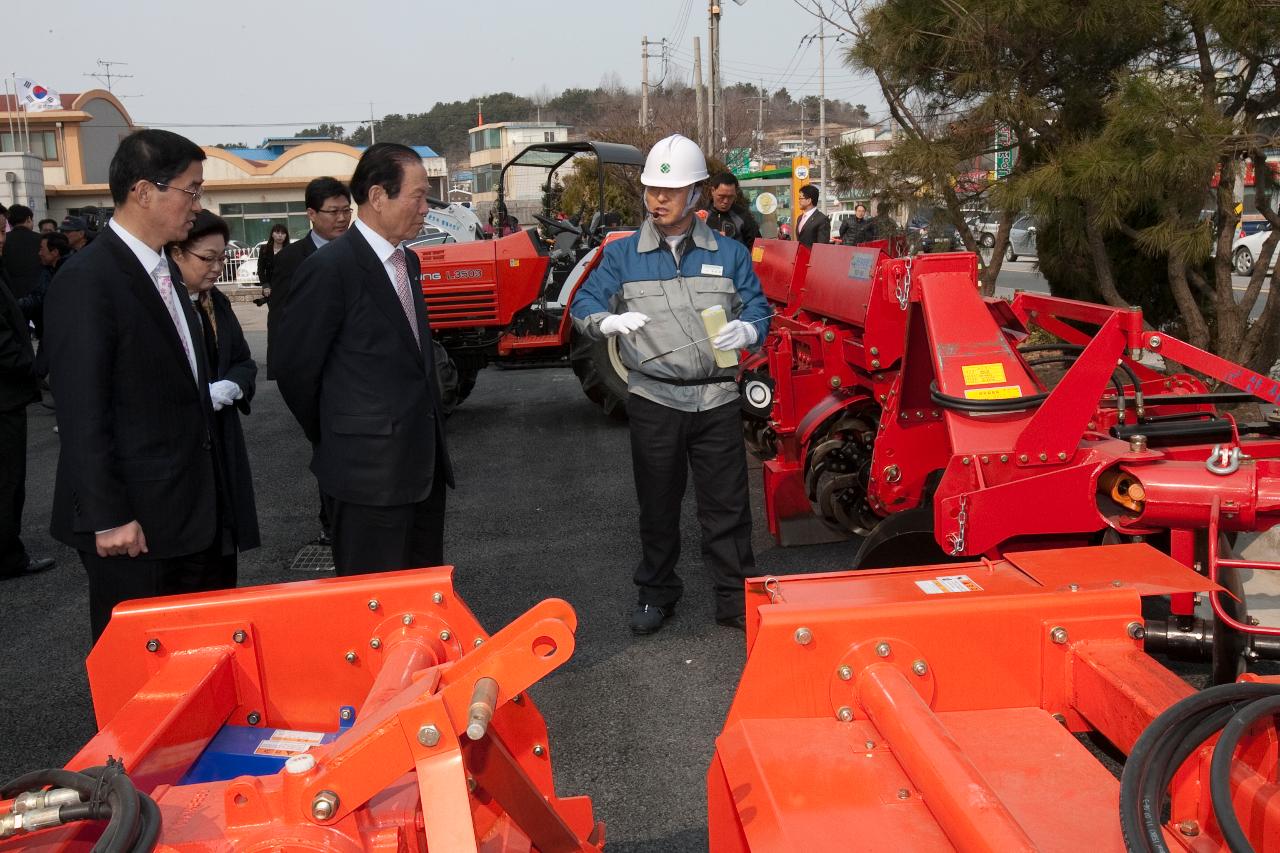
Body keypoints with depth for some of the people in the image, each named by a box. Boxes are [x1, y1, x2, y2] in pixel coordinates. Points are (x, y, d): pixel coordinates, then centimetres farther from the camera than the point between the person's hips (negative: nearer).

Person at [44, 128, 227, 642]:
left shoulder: (161, 271, 10)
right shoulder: (86, 282, -17)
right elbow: (82, 415, -18)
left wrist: (206, 494, 15)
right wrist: (108, 518, -18)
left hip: (191, 512, 8)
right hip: (134, 523, -8)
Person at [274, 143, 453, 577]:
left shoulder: (408, 262, 12)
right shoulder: (330, 268, -14)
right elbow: (295, 368, -9)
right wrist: (332, 440, 3)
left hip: (424, 464, 8)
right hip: (369, 473, -8)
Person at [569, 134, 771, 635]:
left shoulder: (729, 255, 5)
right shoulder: (622, 255, 3)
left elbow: (759, 311, 8)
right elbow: (583, 306, 2)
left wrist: (746, 331, -16)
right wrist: (610, 321, -20)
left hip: (716, 400, 0)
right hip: (653, 400, 0)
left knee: (726, 505, 5)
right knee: (657, 504, 12)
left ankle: (736, 598, 18)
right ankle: (656, 592, 29)